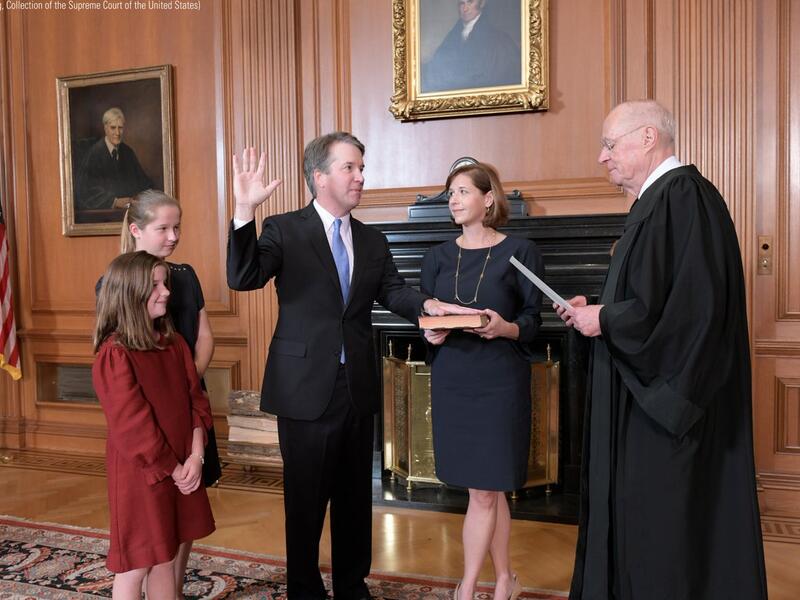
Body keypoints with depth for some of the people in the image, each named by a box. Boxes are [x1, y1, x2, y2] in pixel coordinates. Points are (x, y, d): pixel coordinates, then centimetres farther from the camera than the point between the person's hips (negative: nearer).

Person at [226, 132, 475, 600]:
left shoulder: (373, 241, 9)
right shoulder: (283, 230, -5)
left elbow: (392, 290, -3)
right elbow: (243, 278, -19)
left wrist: (427, 304, -24)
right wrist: (245, 211, -32)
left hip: (358, 386, 5)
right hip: (306, 387, -4)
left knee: (356, 495, 17)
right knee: (306, 497, 10)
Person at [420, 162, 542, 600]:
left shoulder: (520, 252, -3)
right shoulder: (438, 257, 8)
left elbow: (533, 321, -2)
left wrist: (506, 328, -22)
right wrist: (430, 333, -11)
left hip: (500, 381, -4)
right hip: (451, 381, 4)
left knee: (483, 491, 2)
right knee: (489, 490, 12)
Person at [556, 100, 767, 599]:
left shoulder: (684, 194, -16)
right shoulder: (660, 198, 15)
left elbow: (693, 304, -26)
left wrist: (604, 321, -15)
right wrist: (597, 310, 7)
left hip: (667, 394, -10)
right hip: (649, 394, 10)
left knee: (666, 530, 1)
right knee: (640, 521, 16)